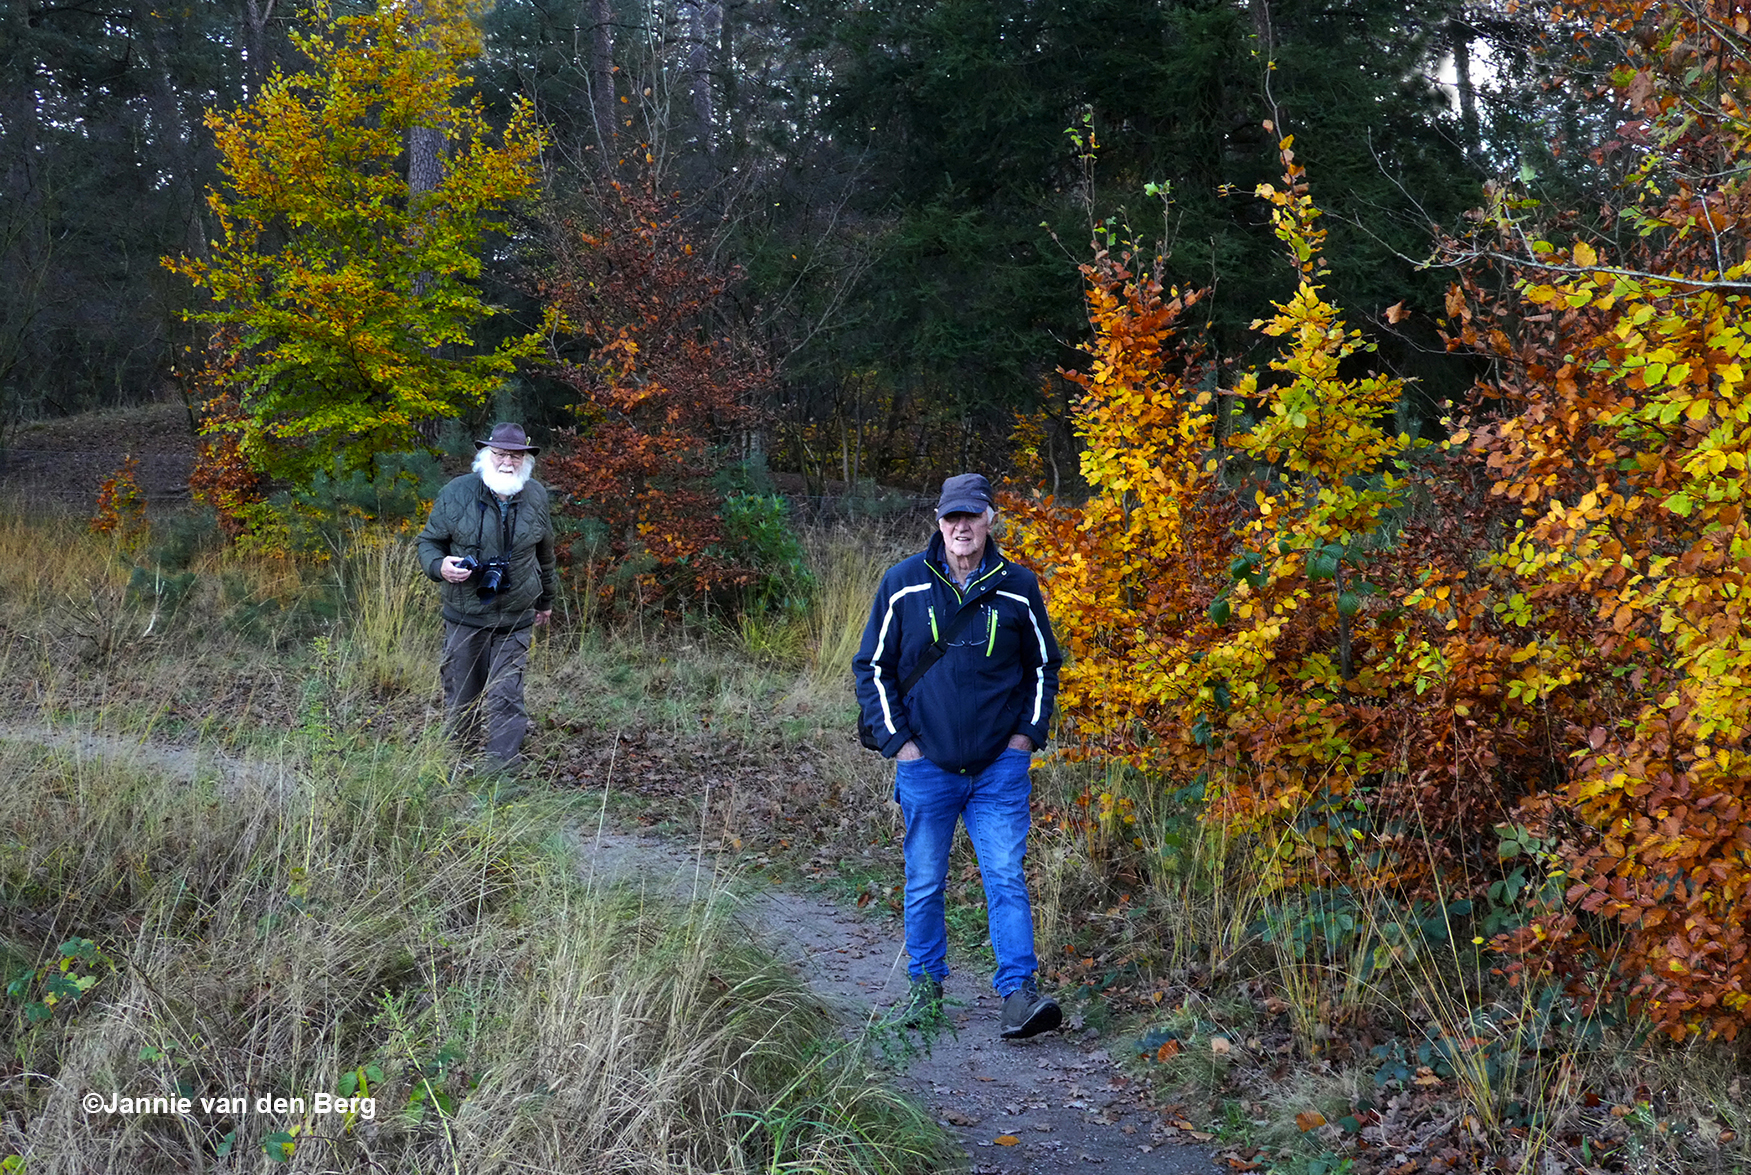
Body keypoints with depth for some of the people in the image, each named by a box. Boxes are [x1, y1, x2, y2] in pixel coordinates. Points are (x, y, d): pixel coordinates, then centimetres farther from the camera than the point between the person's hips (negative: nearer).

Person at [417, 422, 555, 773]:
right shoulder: (457, 494, -6)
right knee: (461, 696, 10)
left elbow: (544, 553, 17)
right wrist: (440, 566, -19)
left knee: (505, 697, -5)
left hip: (515, 619, 0)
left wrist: (546, 600, 26)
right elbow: (428, 542, 4)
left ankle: (502, 772, 1)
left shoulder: (536, 497, 2)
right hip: (465, 615, 0)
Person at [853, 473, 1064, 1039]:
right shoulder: (903, 584, -2)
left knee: (1006, 877, -6)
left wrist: (1028, 734, 3)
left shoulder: (1018, 588, 1)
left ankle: (1019, 992, -3)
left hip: (1000, 766, 0)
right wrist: (898, 741, -3)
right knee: (924, 882, 10)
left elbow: (1045, 666, 13)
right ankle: (926, 983, 26)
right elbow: (871, 667, 4)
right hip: (926, 765, 0)